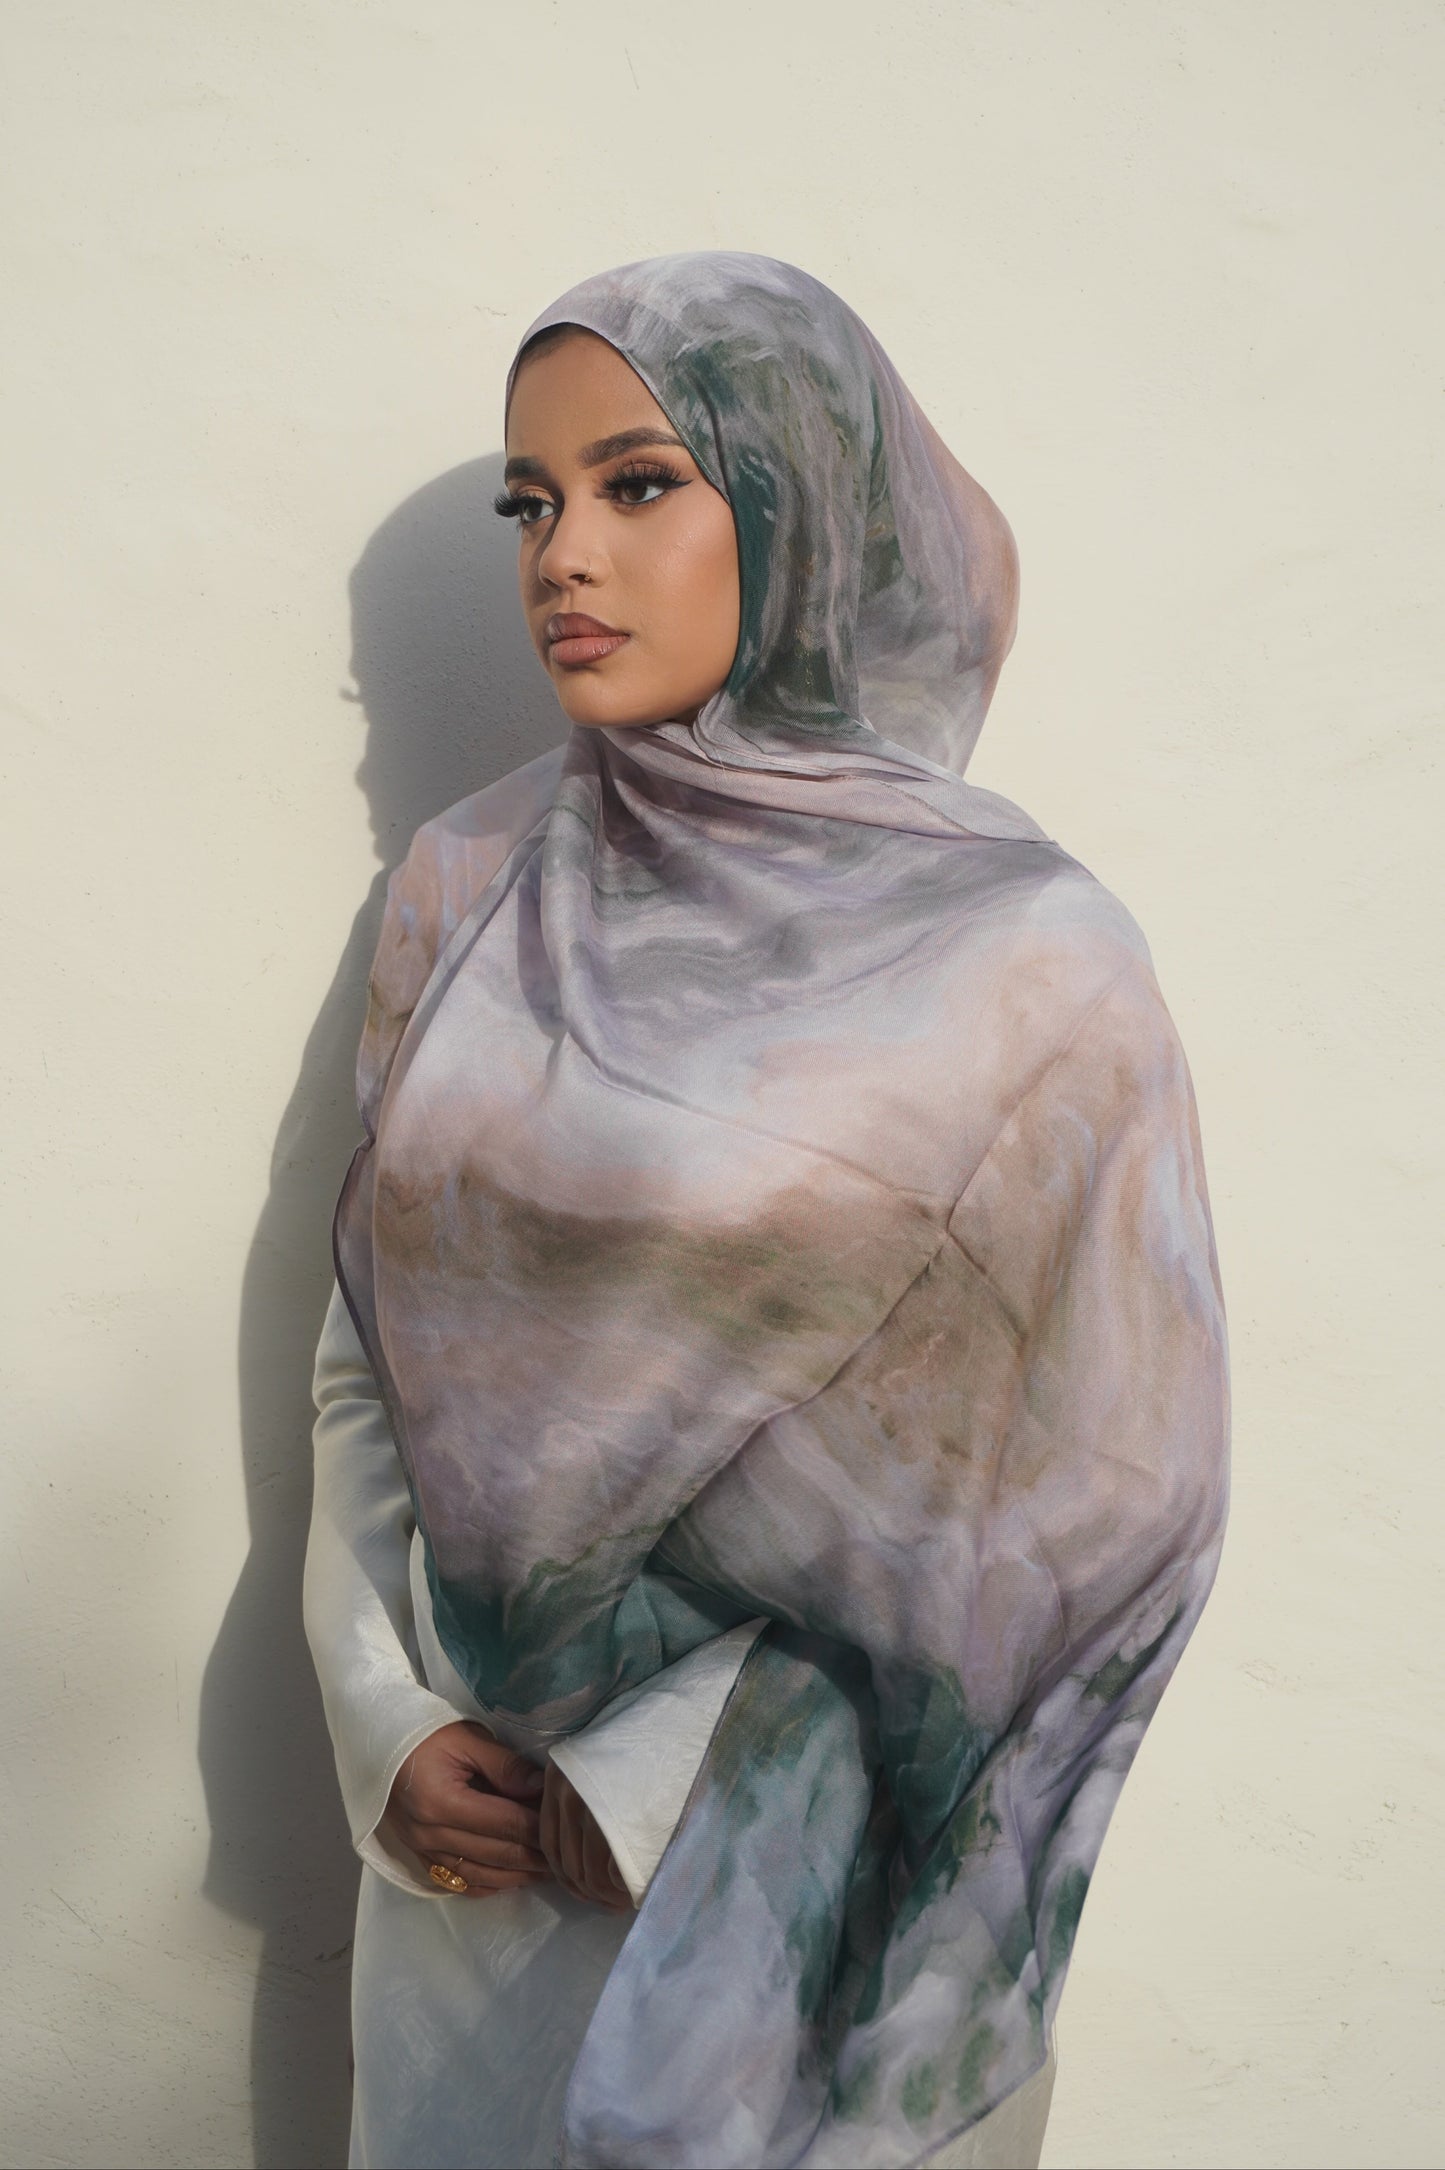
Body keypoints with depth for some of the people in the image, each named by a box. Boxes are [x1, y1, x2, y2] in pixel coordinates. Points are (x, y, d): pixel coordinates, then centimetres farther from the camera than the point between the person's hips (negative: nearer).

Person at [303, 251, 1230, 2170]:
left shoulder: (1019, 956, -14)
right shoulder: (467, 894, 1)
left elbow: (1112, 1497, -12)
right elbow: (367, 1348, 6)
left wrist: (680, 1783, -12)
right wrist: (383, 1718, -7)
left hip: (808, 1856, -4)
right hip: (470, 1831, 4)